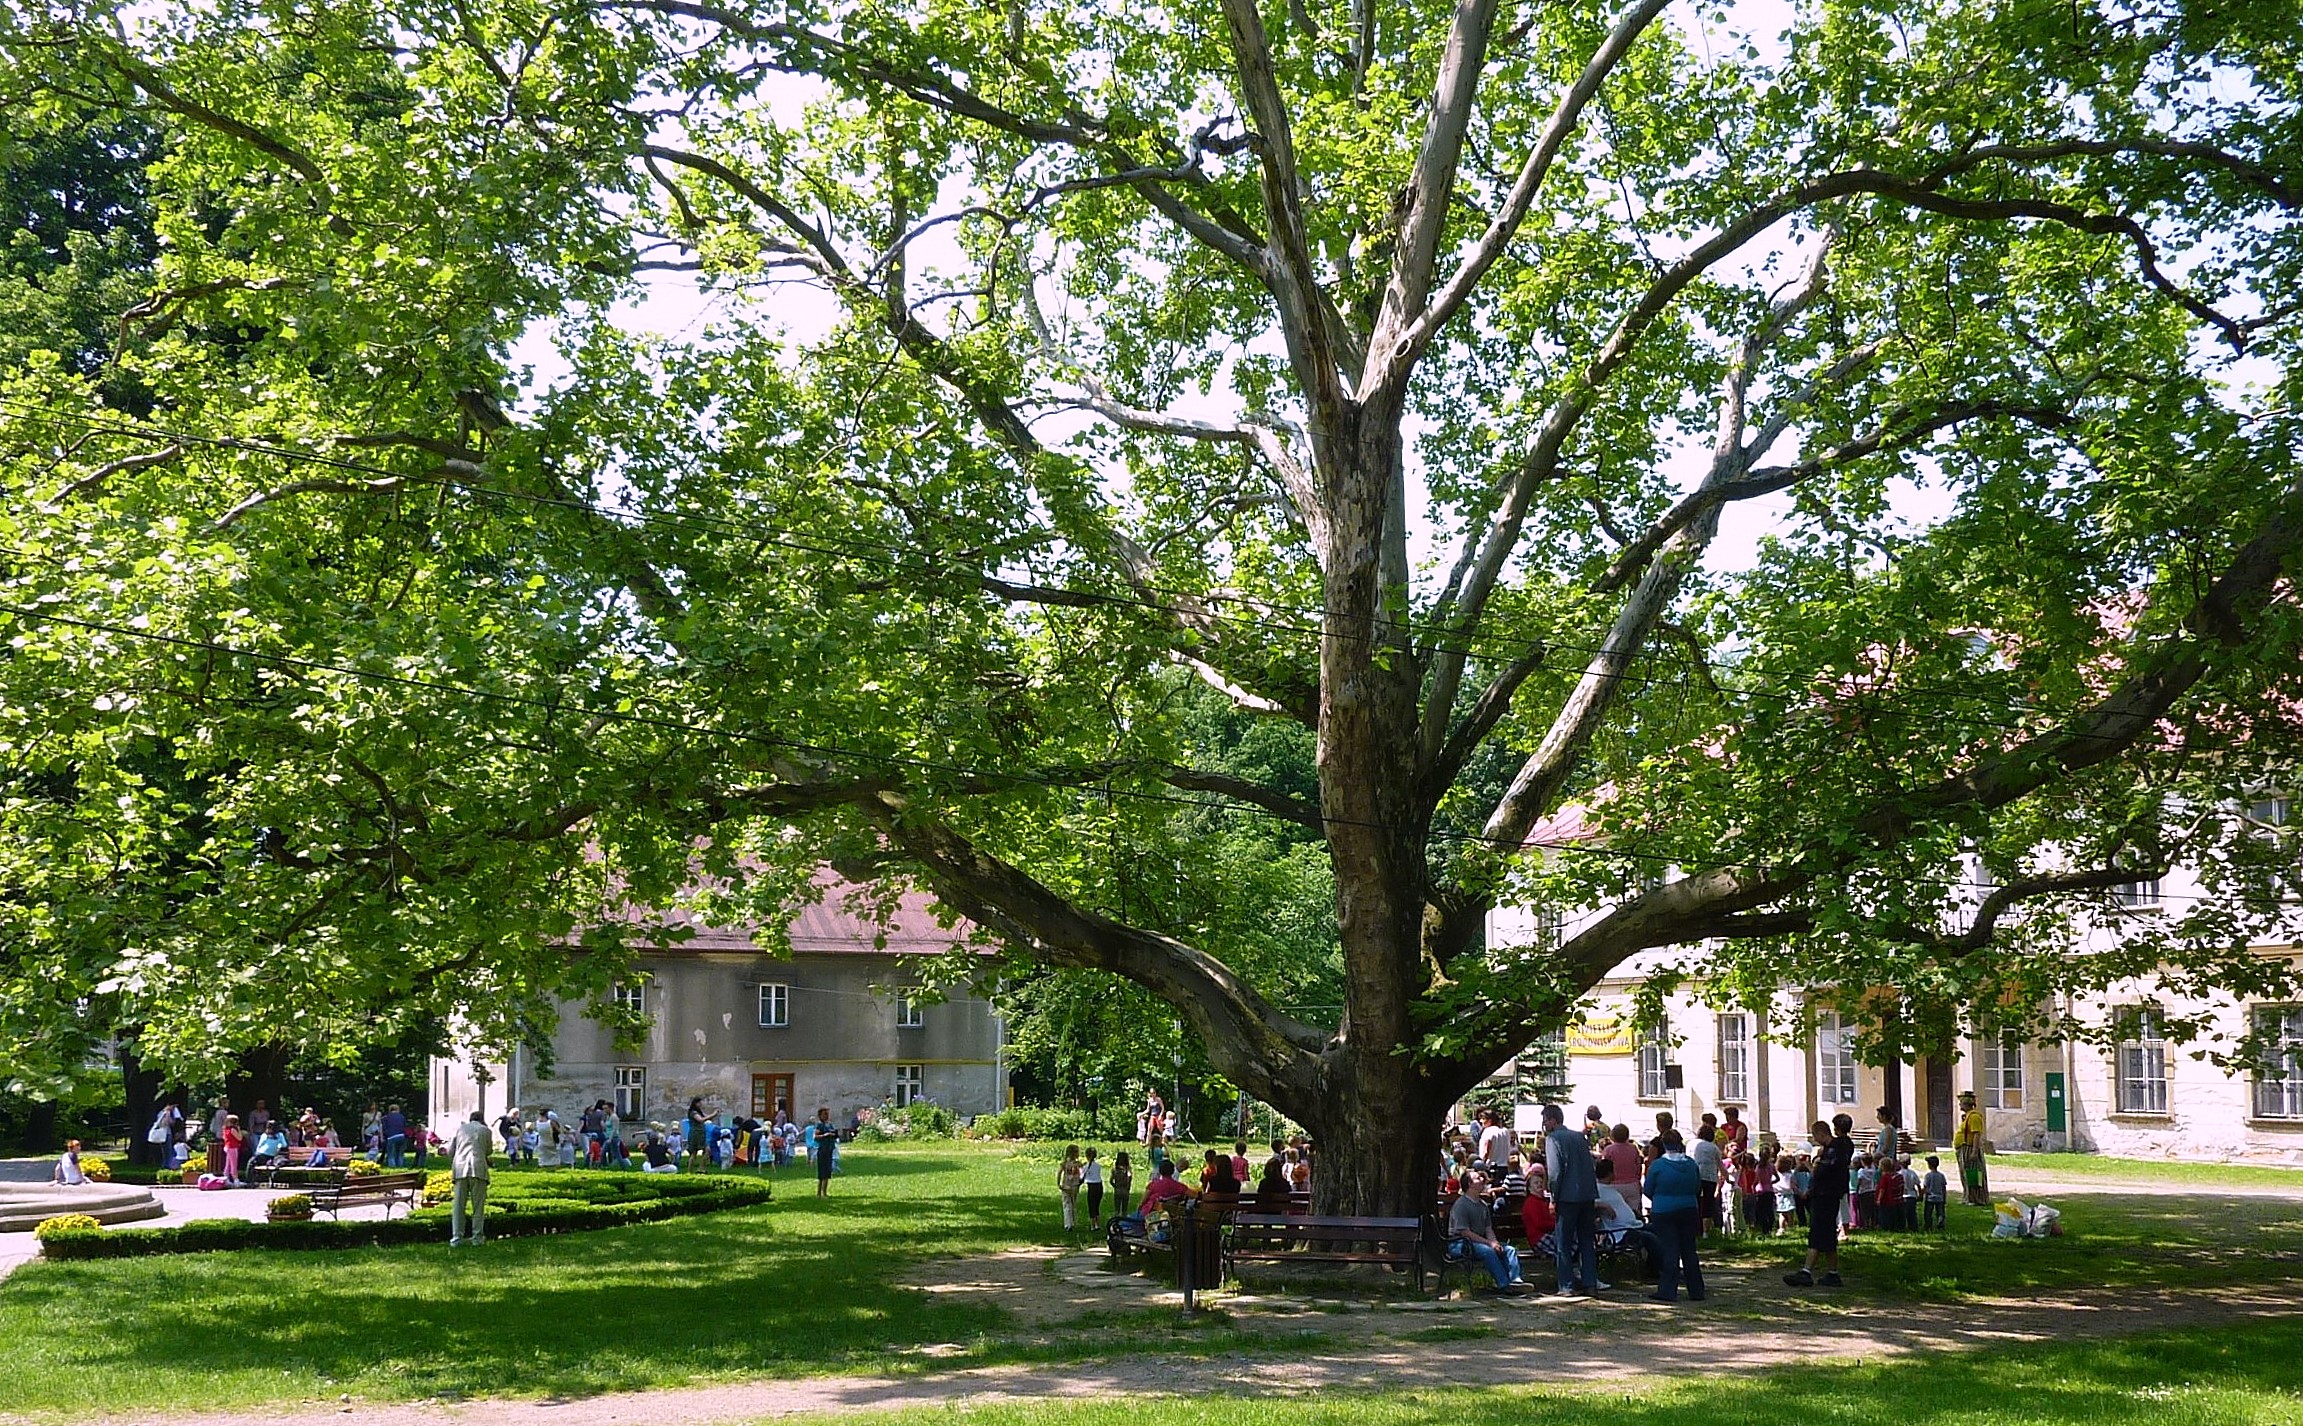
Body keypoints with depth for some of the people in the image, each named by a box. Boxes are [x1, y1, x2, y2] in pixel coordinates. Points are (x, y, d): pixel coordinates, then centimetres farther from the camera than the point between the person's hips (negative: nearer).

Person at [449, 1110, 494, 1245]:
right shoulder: (485, 1130, 10)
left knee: (458, 1205, 3)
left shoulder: (459, 1128, 15)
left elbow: (450, 1151, 13)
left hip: (460, 1169, 2)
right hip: (478, 1168, -2)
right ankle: (477, 1237, 2)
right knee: (478, 1205, 4)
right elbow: (488, 1150, 19)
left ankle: (456, 1238, -1)